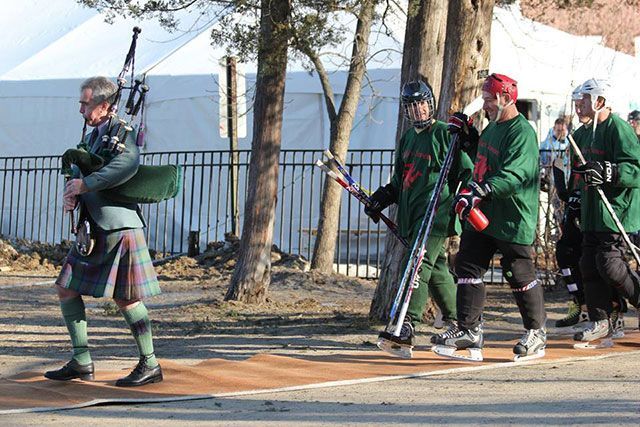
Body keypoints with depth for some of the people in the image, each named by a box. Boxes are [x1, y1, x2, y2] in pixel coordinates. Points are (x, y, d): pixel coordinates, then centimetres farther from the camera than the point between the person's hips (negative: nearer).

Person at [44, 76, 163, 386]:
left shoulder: (122, 132, -10)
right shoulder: (92, 138, 16)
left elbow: (128, 165, -30)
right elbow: (78, 176, 16)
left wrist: (84, 184, -25)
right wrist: (70, 192, -8)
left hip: (119, 228, -9)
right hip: (94, 231, 9)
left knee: (126, 298, -4)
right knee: (67, 289, 7)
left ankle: (150, 366, 7)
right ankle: (81, 363, 12)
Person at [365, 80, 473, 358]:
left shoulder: (445, 134, -4)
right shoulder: (408, 138, 20)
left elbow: (467, 171, -5)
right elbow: (399, 181, 28)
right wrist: (380, 199, 16)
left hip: (436, 213, -8)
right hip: (412, 215, 8)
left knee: (418, 264, -19)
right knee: (436, 268, 13)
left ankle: (406, 330, -29)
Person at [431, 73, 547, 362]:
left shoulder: (522, 133, -17)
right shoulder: (493, 127, 14)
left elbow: (512, 175, -29)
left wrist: (479, 193, -39)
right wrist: (467, 136, 17)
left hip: (512, 219, -9)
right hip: (481, 215, 9)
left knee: (519, 276, 1)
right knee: (468, 267, 4)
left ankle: (536, 333, 17)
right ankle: (469, 330, 7)